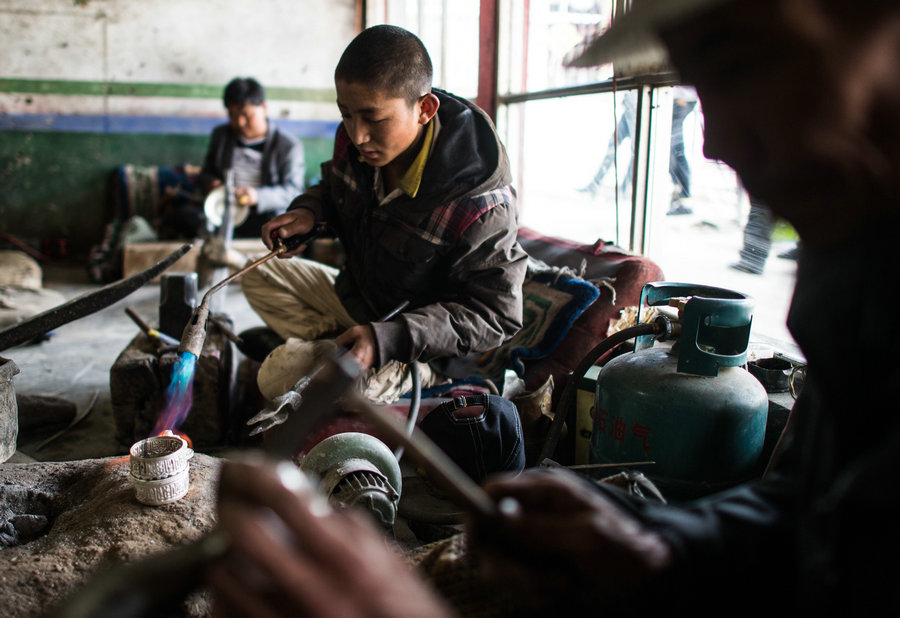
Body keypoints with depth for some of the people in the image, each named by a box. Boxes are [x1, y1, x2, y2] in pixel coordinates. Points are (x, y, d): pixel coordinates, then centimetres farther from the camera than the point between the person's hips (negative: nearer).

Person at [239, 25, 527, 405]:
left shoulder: (480, 205, -32)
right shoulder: (353, 142, -11)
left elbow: (495, 317, -26)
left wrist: (387, 339, -36)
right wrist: (308, 211, -10)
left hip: (430, 346, -8)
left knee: (281, 375, -25)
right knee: (261, 277, 4)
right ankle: (340, 345, -10)